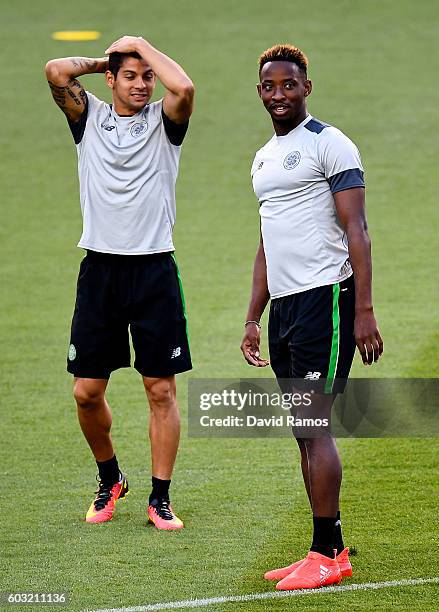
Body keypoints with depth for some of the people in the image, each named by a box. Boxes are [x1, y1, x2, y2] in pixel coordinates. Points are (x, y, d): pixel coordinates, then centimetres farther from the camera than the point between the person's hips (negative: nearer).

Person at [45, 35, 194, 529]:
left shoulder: (163, 121, 4)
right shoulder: (89, 117, 8)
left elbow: (184, 87, -18)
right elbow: (56, 71, -9)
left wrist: (141, 46, -4)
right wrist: (103, 61, 6)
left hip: (154, 270, -1)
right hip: (100, 266, 1)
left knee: (161, 389, -1)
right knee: (86, 391, 2)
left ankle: (160, 498, 6)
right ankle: (110, 479, 25)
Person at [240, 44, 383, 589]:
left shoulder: (329, 144, -6)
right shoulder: (263, 159, 19)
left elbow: (356, 230, -11)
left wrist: (363, 311, -18)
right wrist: (253, 319, 21)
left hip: (324, 298, -8)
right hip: (283, 306, 8)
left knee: (313, 426, -11)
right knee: (304, 432, 8)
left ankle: (327, 555, -7)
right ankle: (330, 548, 13)